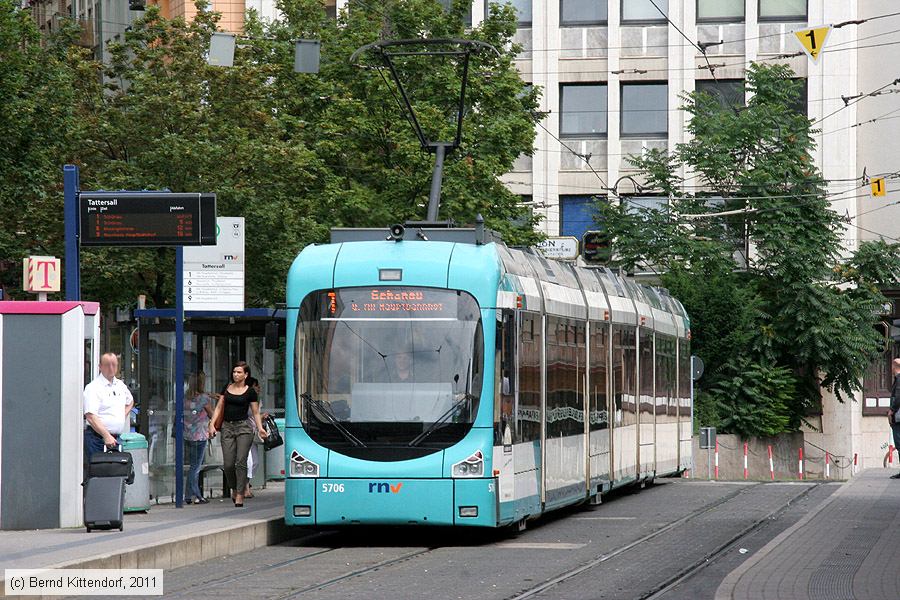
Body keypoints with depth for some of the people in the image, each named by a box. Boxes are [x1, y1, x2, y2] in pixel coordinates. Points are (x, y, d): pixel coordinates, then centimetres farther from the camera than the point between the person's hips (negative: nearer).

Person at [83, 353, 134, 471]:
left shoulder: (120, 385, 15)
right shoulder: (93, 388, -8)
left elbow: (130, 402, 36)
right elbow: (90, 416, -18)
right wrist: (106, 436, -26)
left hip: (115, 438, 7)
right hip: (97, 437, -7)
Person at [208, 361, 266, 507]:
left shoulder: (250, 391, 2)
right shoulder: (227, 388, 12)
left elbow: (256, 413, 4)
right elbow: (219, 407, 13)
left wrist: (260, 428, -13)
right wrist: (212, 424, 2)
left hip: (243, 427, -3)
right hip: (227, 427, 3)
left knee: (241, 462, -11)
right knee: (228, 464, -3)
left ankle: (240, 495, -9)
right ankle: (234, 489, 21)